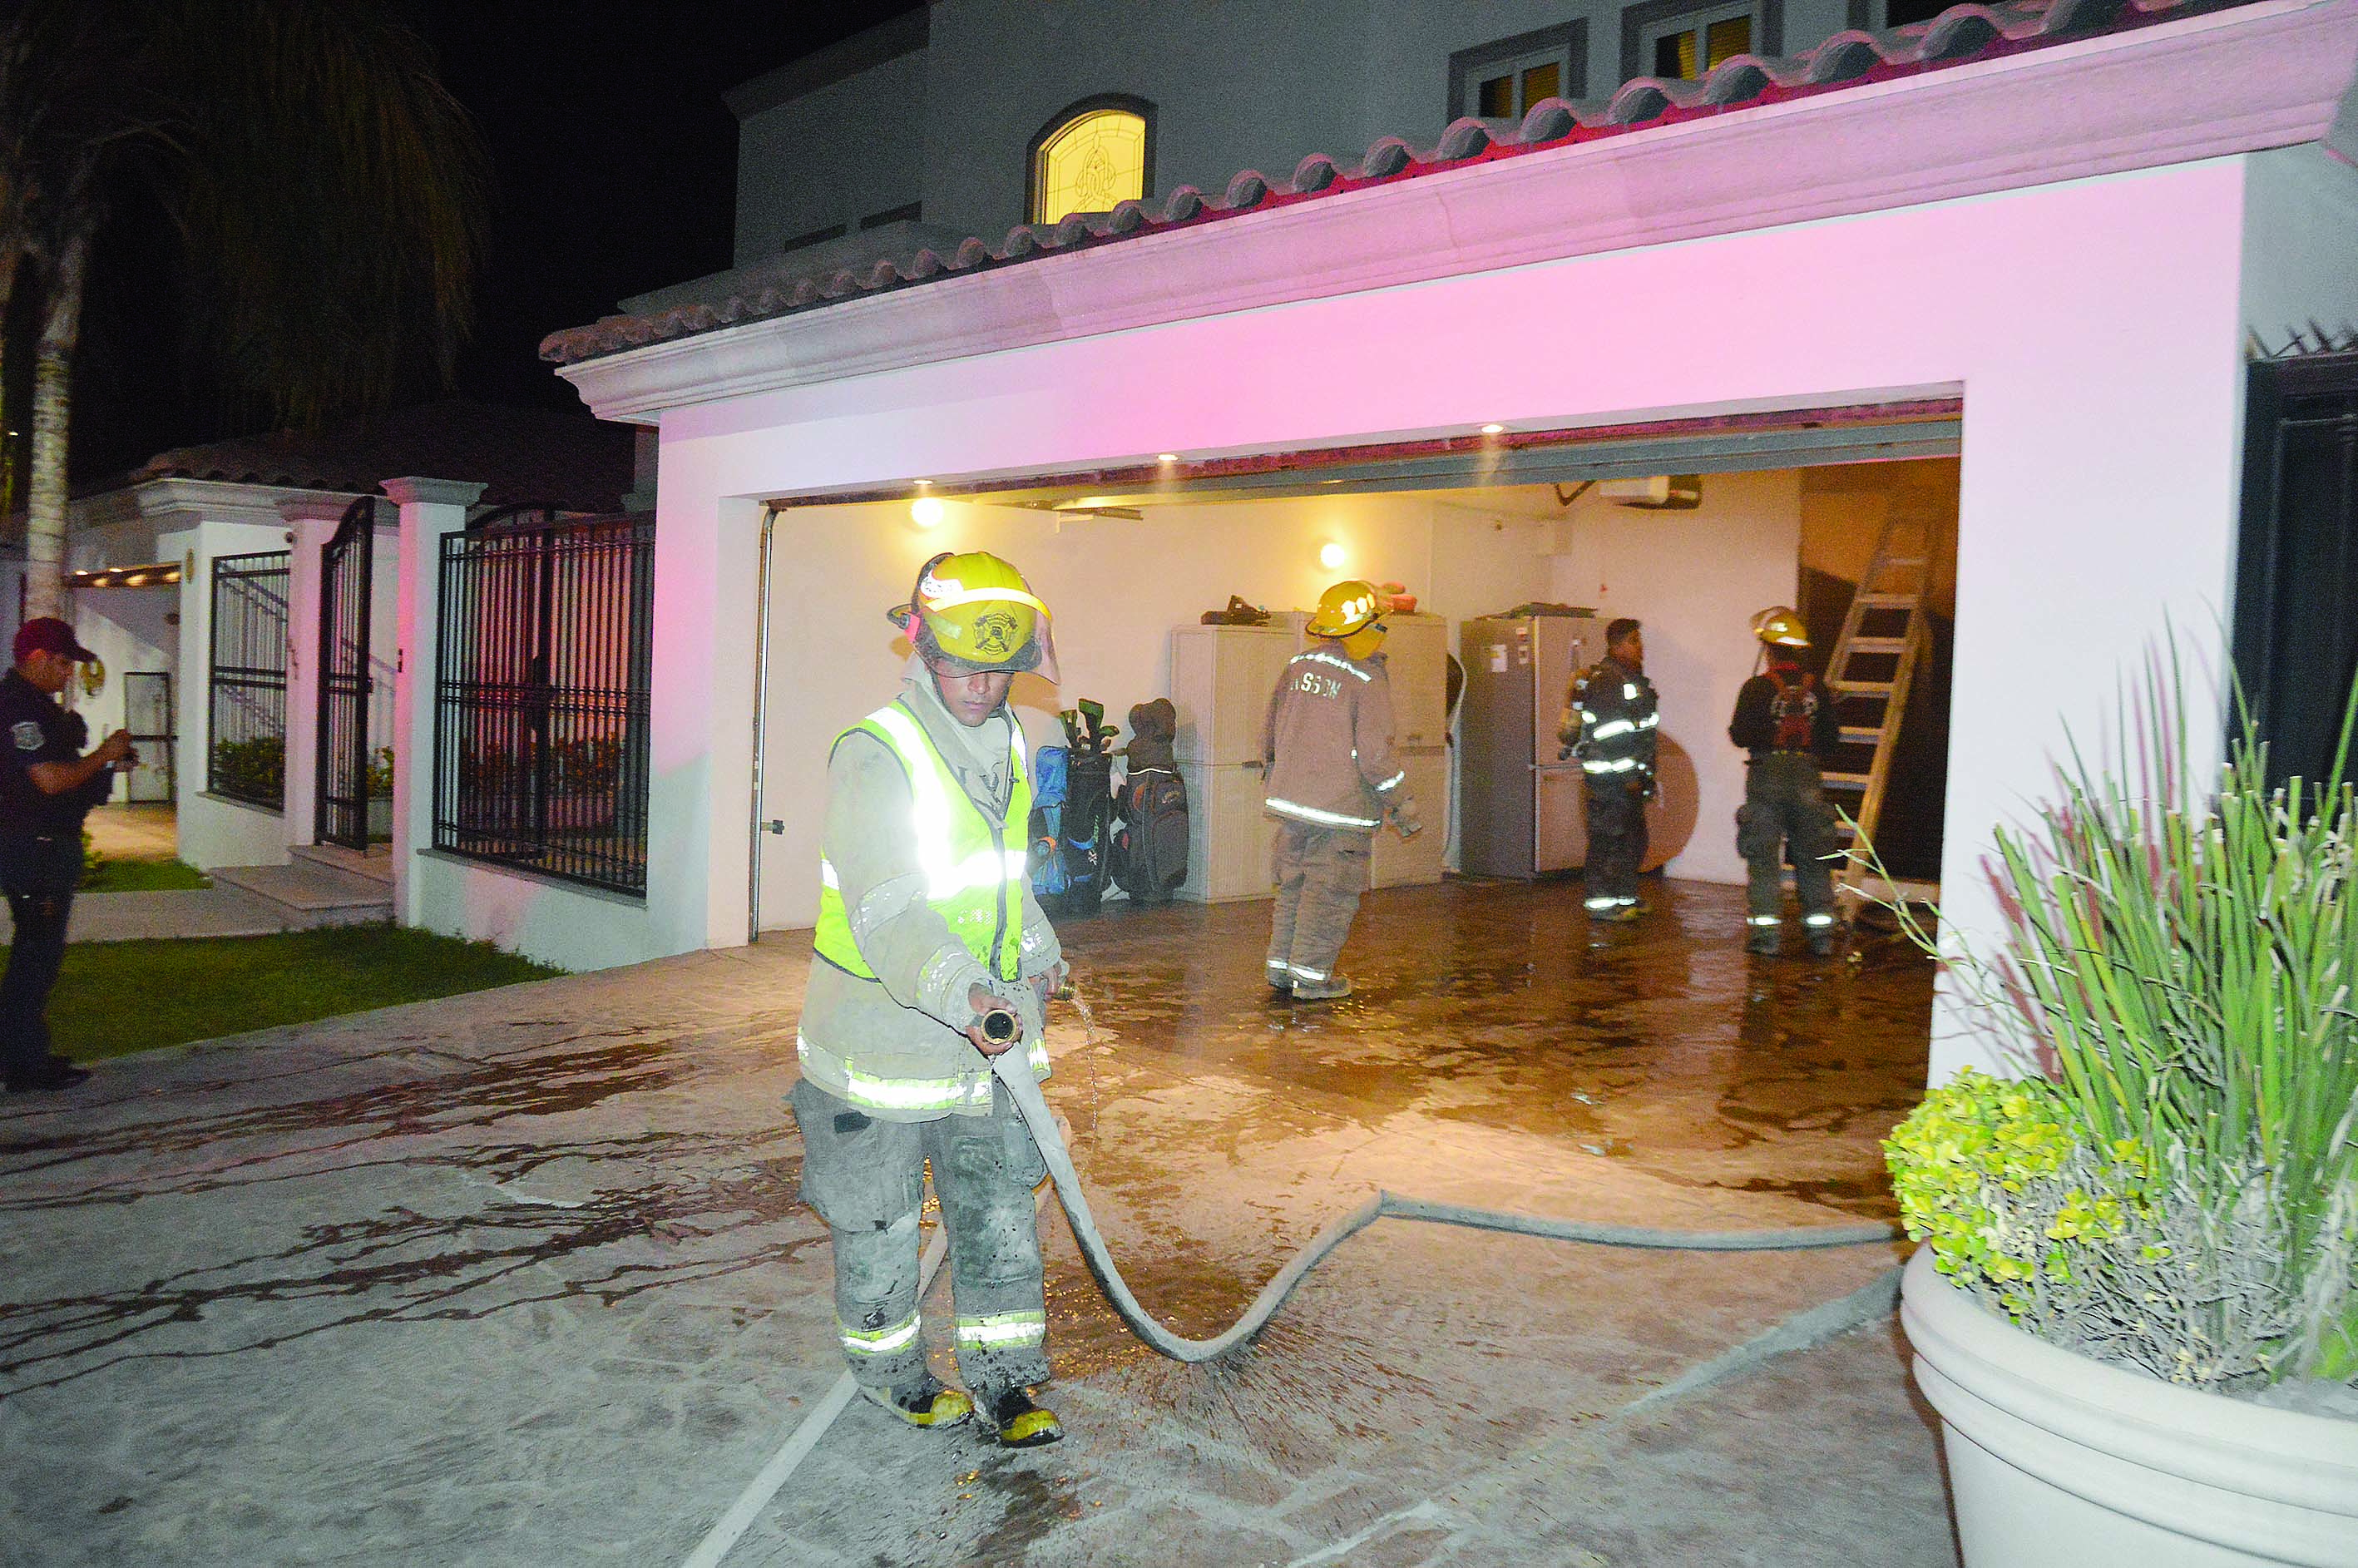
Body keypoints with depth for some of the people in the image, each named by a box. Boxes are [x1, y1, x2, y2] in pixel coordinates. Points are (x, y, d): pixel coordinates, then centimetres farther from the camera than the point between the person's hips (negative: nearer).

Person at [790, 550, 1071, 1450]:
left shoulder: (1007, 746, 7)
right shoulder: (874, 754, -19)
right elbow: (886, 911, -30)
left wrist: (1040, 960, 15)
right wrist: (964, 998, -41)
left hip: (988, 1036, 6)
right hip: (881, 1033, -6)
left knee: (999, 1206, 11)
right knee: (879, 1219, 12)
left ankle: (1002, 1377, 25)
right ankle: (891, 1371, 33)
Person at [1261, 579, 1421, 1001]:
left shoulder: (1298, 665, 6)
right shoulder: (1367, 679, -13)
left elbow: (1270, 726, 15)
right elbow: (1375, 755, -16)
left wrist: (1271, 773, 31)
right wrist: (1404, 808, -5)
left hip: (1290, 797, 6)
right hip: (1341, 807, -6)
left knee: (1293, 885, 17)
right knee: (1330, 894, 4)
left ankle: (1281, 966, 24)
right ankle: (1311, 977, 10)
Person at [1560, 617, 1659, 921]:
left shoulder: (1631, 679, 18)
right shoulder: (1606, 680, -16)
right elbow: (1610, 734, -22)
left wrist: (1645, 775, 25)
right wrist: (1629, 776, -22)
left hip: (1628, 777, 11)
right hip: (1610, 777, -11)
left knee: (1634, 838, 15)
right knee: (1608, 839, -6)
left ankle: (1626, 898, 25)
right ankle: (1600, 902, -1)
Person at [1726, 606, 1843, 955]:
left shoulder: (1757, 687, -9)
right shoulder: (1816, 688, 2)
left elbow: (1740, 736, -8)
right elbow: (1832, 737, 6)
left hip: (1766, 776, -3)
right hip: (1807, 778, 3)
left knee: (1763, 856, 3)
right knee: (1814, 858, 11)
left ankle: (1765, 931, -1)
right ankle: (1822, 934, 12)